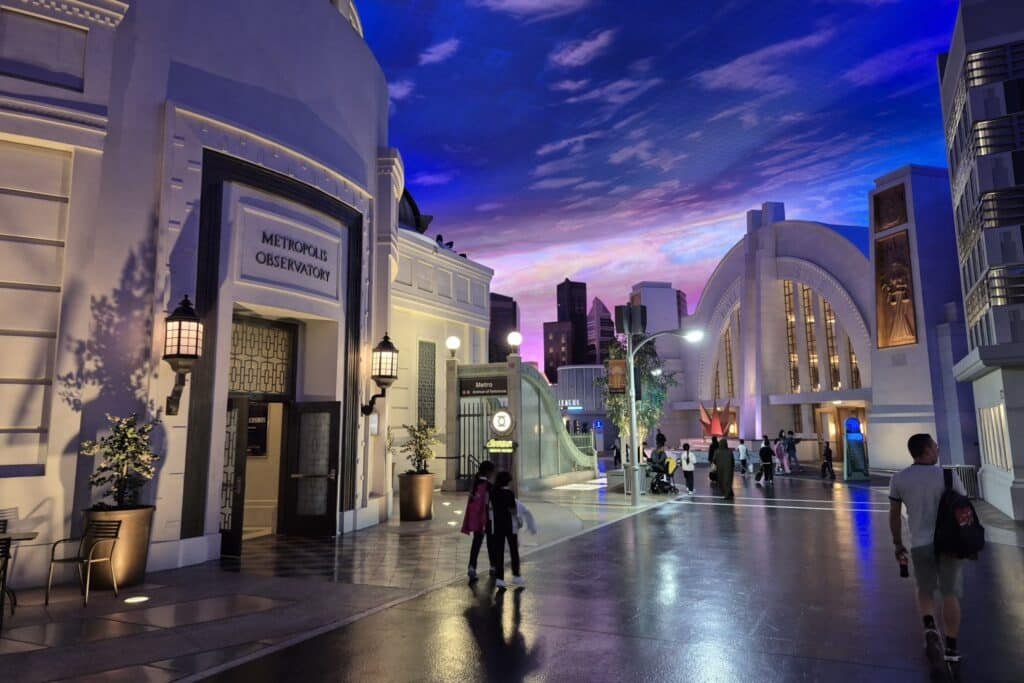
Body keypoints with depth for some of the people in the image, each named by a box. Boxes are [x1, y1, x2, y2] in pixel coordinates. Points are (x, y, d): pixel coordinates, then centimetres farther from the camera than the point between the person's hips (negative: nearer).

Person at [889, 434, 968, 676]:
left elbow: (894, 515, 2)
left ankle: (930, 629, -5)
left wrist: (898, 545, 13)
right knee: (950, 594, 11)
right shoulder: (948, 475, -8)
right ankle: (951, 650, 15)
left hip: (920, 544, 1)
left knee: (924, 590, 20)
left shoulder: (898, 479, -3)